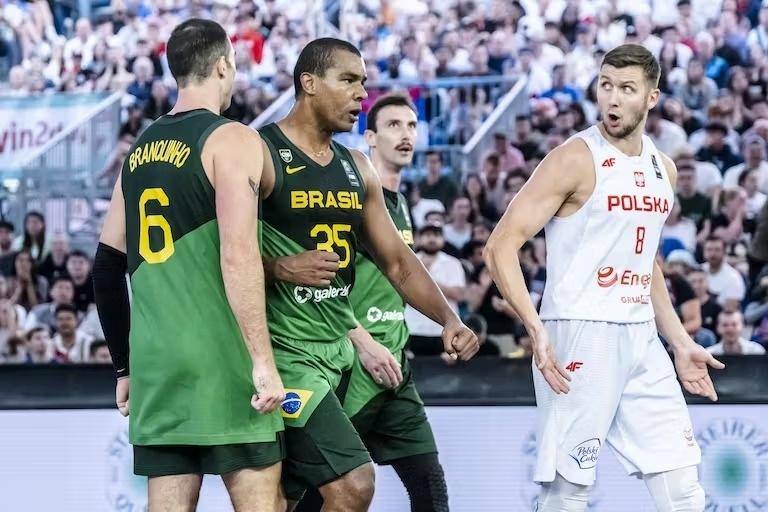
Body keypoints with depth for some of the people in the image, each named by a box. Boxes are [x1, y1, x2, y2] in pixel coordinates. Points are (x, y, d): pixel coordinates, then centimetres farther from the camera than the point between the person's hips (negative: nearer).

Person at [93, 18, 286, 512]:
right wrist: (263, 362, -19)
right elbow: (238, 254, -17)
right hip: (219, 357, -6)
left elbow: (108, 267, 18)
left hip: (155, 359, 7)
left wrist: (126, 367, 24)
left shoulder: (140, 151, 16)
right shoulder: (231, 139, -5)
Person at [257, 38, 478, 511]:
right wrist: (279, 267, -28)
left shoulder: (356, 168, 13)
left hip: (338, 349, 8)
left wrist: (449, 320, 1)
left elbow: (396, 261, 15)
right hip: (285, 349, -8)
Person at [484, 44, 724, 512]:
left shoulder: (663, 168, 12)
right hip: (580, 338, -7)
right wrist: (537, 330, -23)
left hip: (642, 340, 7)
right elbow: (502, 246, -13)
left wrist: (681, 342, 20)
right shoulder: (575, 160, -9)